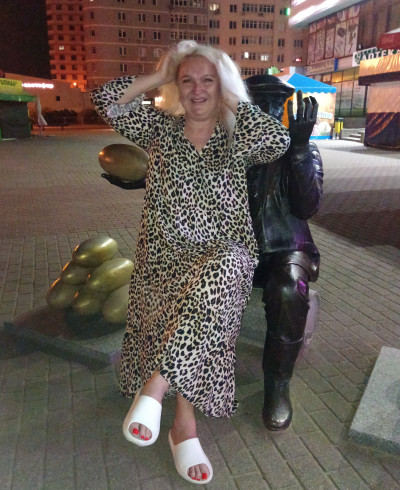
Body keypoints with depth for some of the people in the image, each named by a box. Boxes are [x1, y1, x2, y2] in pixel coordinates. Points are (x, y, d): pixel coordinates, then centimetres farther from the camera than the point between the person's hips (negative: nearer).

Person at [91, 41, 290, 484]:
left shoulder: (236, 136, 9)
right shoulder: (160, 126, 12)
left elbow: (278, 141, -12)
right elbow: (106, 102, 2)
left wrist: (235, 101, -1)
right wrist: (158, 77, 4)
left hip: (223, 252, -1)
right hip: (166, 251, 1)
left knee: (208, 284, -35)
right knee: (195, 317, -23)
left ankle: (155, 386, -25)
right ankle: (184, 423, -8)